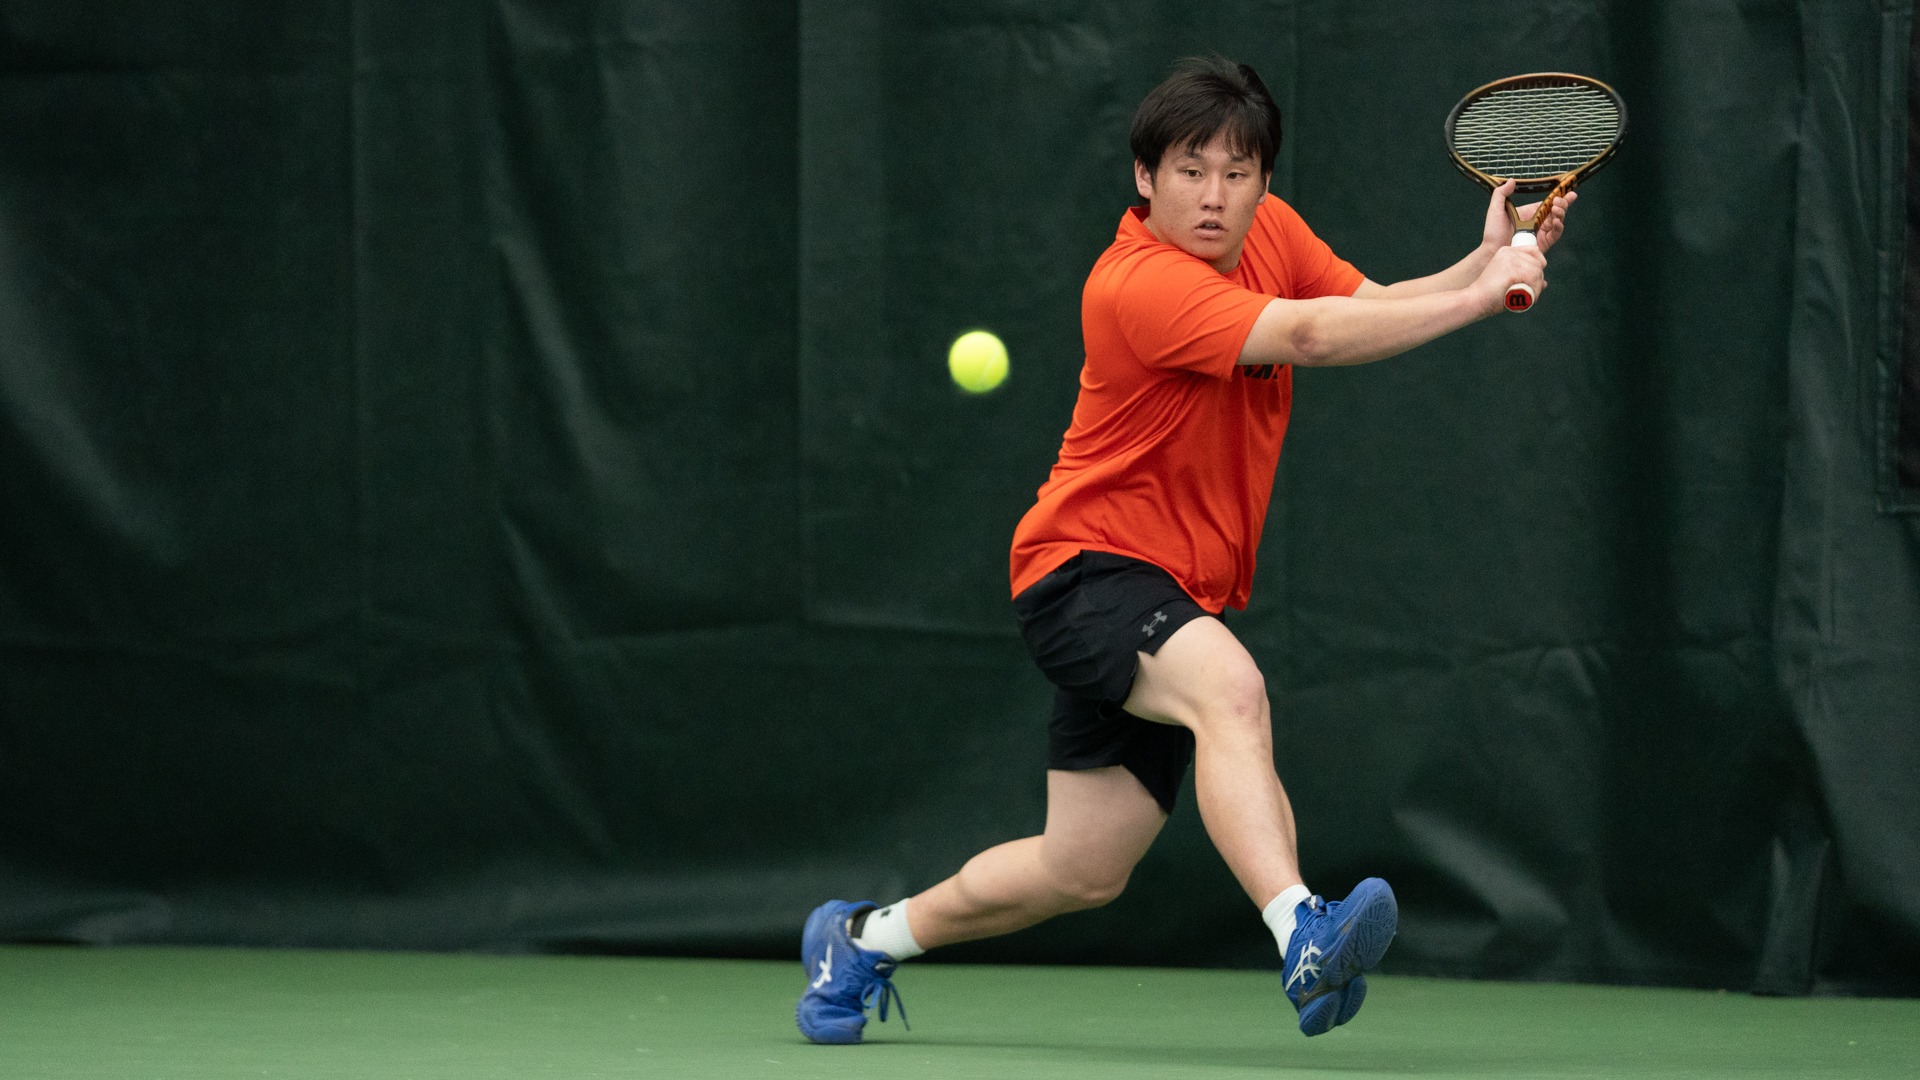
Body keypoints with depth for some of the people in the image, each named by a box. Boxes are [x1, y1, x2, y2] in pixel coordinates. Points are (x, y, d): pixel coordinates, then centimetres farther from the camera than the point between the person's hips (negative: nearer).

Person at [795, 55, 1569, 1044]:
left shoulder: (1270, 232, 3)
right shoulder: (1139, 285, -24)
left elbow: (1377, 310, 1)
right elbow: (1308, 335, -33)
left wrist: (1485, 263, -17)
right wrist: (1479, 298, -31)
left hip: (1174, 594, 9)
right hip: (1087, 564, -9)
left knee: (1083, 873, 14)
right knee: (1230, 690, -39)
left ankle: (864, 937, 36)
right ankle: (1301, 937, -53)